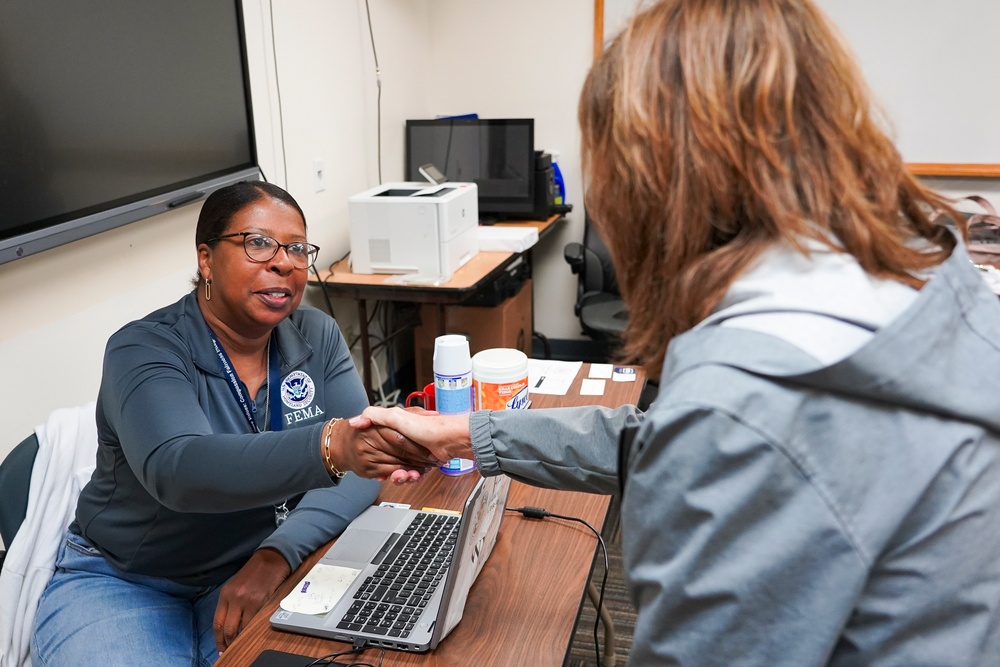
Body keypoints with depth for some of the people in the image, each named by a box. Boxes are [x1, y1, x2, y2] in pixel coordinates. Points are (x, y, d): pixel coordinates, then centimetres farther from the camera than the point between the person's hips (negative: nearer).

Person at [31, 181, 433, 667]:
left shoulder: (317, 336, -3)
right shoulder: (143, 351, -16)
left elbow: (360, 462, -11)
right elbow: (176, 470, -35)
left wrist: (276, 555, -27)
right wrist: (331, 445, -50)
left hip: (256, 570, 3)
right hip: (125, 584, -3)